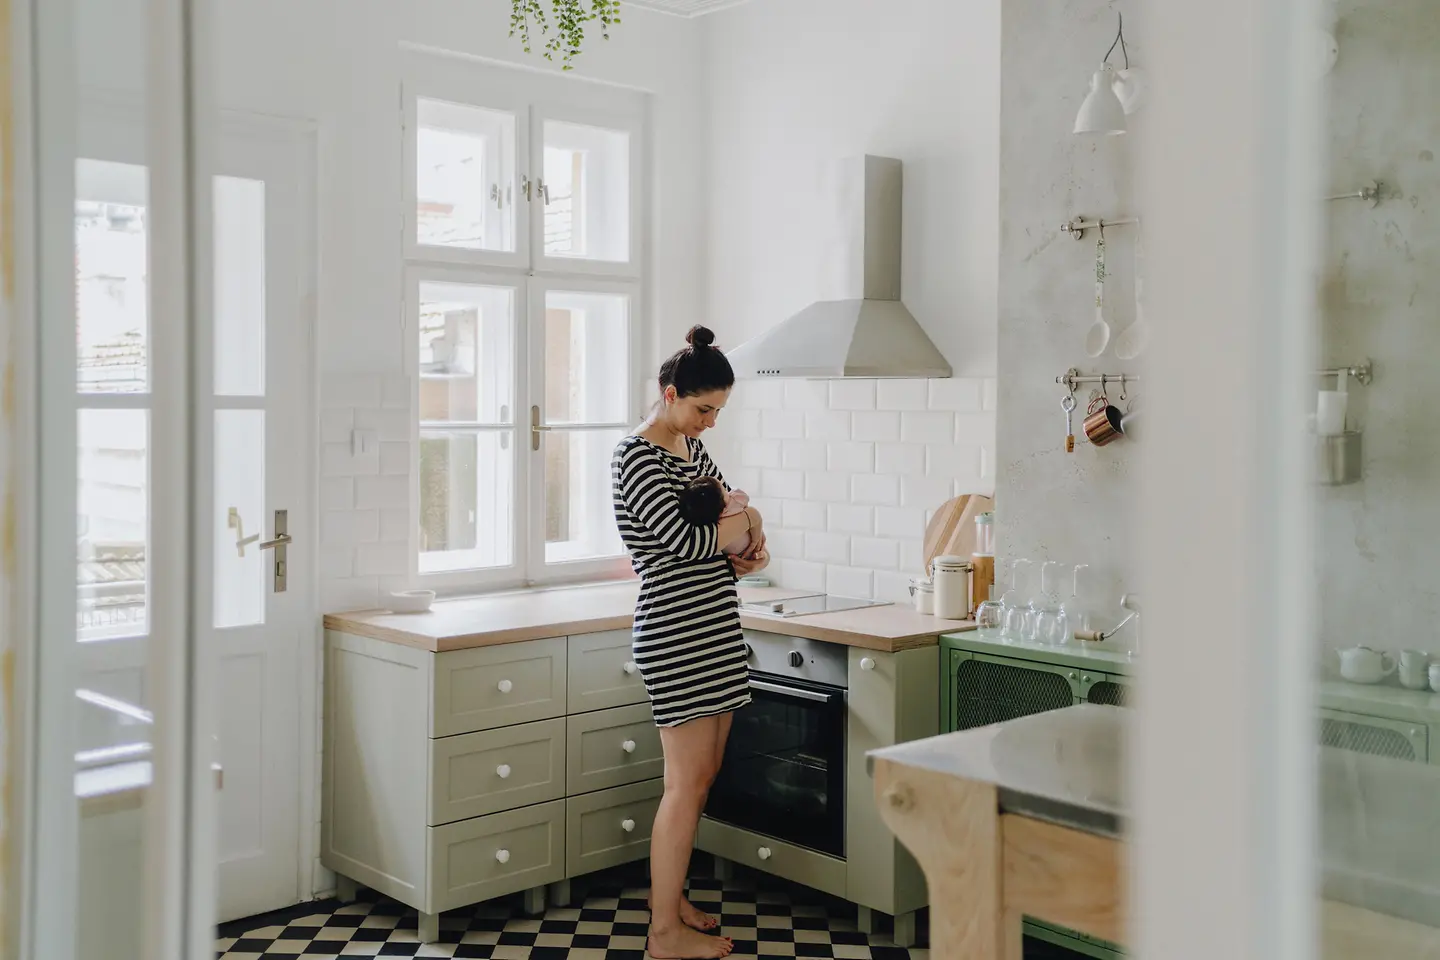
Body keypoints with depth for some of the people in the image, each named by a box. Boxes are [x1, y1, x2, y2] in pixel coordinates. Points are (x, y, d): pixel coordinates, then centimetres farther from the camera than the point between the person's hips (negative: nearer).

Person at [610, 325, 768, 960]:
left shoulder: (693, 448, 14)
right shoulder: (637, 457, -13)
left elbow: (734, 505, 24)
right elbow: (684, 538, -20)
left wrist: (749, 549, 2)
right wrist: (746, 524, -2)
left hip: (714, 627, 9)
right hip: (675, 630, -9)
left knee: (704, 773, 13)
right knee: (687, 782, -6)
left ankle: (670, 896, 26)